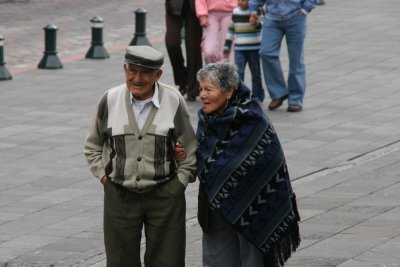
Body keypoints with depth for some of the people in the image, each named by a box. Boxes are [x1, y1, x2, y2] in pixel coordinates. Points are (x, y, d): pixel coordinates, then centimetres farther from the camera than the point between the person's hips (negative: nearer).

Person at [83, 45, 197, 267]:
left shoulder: (174, 102, -4)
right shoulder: (110, 101, -1)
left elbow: (190, 151, 5)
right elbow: (92, 146, 14)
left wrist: (179, 182, -2)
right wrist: (103, 175, 4)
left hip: (165, 197, -1)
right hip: (120, 196, 1)